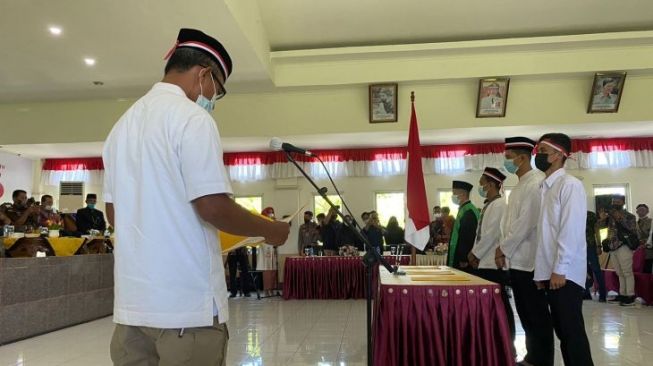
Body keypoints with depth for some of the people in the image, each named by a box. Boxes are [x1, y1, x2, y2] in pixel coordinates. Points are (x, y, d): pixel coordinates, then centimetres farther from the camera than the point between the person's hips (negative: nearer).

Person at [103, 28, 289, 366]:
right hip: (187, 302, -8)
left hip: (131, 301, 8)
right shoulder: (191, 117, -11)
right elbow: (213, 207, -18)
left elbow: (113, 214, 17)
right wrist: (271, 230, -4)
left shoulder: (124, 123, 14)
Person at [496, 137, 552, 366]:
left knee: (537, 315, 1)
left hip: (528, 261, -9)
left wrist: (504, 249, -10)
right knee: (525, 314, 15)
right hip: (516, 260, 9)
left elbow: (526, 223, -19)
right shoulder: (520, 185, 16)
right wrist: (503, 249, 7)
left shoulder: (536, 183, -13)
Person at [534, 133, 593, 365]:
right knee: (561, 330, 13)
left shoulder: (570, 185, -8)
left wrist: (560, 270, -18)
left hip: (565, 274, -8)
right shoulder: (545, 188, 15)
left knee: (572, 331, -2)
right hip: (549, 273, 8)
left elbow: (572, 230, -15)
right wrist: (542, 271, 11)